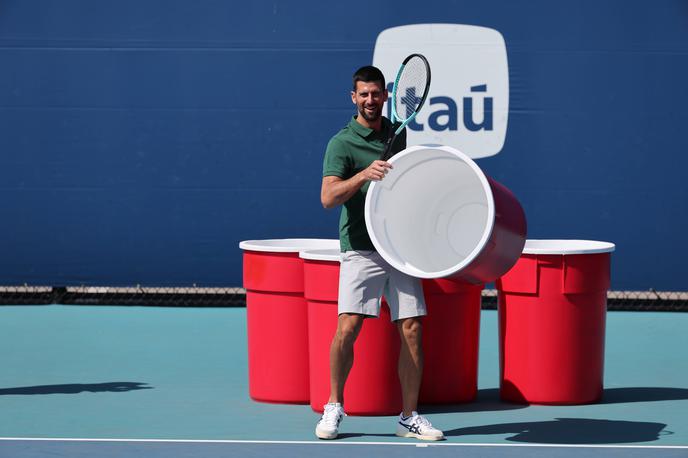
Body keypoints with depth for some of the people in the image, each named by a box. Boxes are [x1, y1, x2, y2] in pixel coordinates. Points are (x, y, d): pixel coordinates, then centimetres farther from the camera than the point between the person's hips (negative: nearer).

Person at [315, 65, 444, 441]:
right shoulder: (342, 143, -5)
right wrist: (364, 174, -31)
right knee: (347, 328, -14)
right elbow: (328, 197, -18)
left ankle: (409, 417, 6)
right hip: (361, 250, -5)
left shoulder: (397, 132, 13)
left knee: (411, 329, -2)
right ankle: (334, 406, 6)